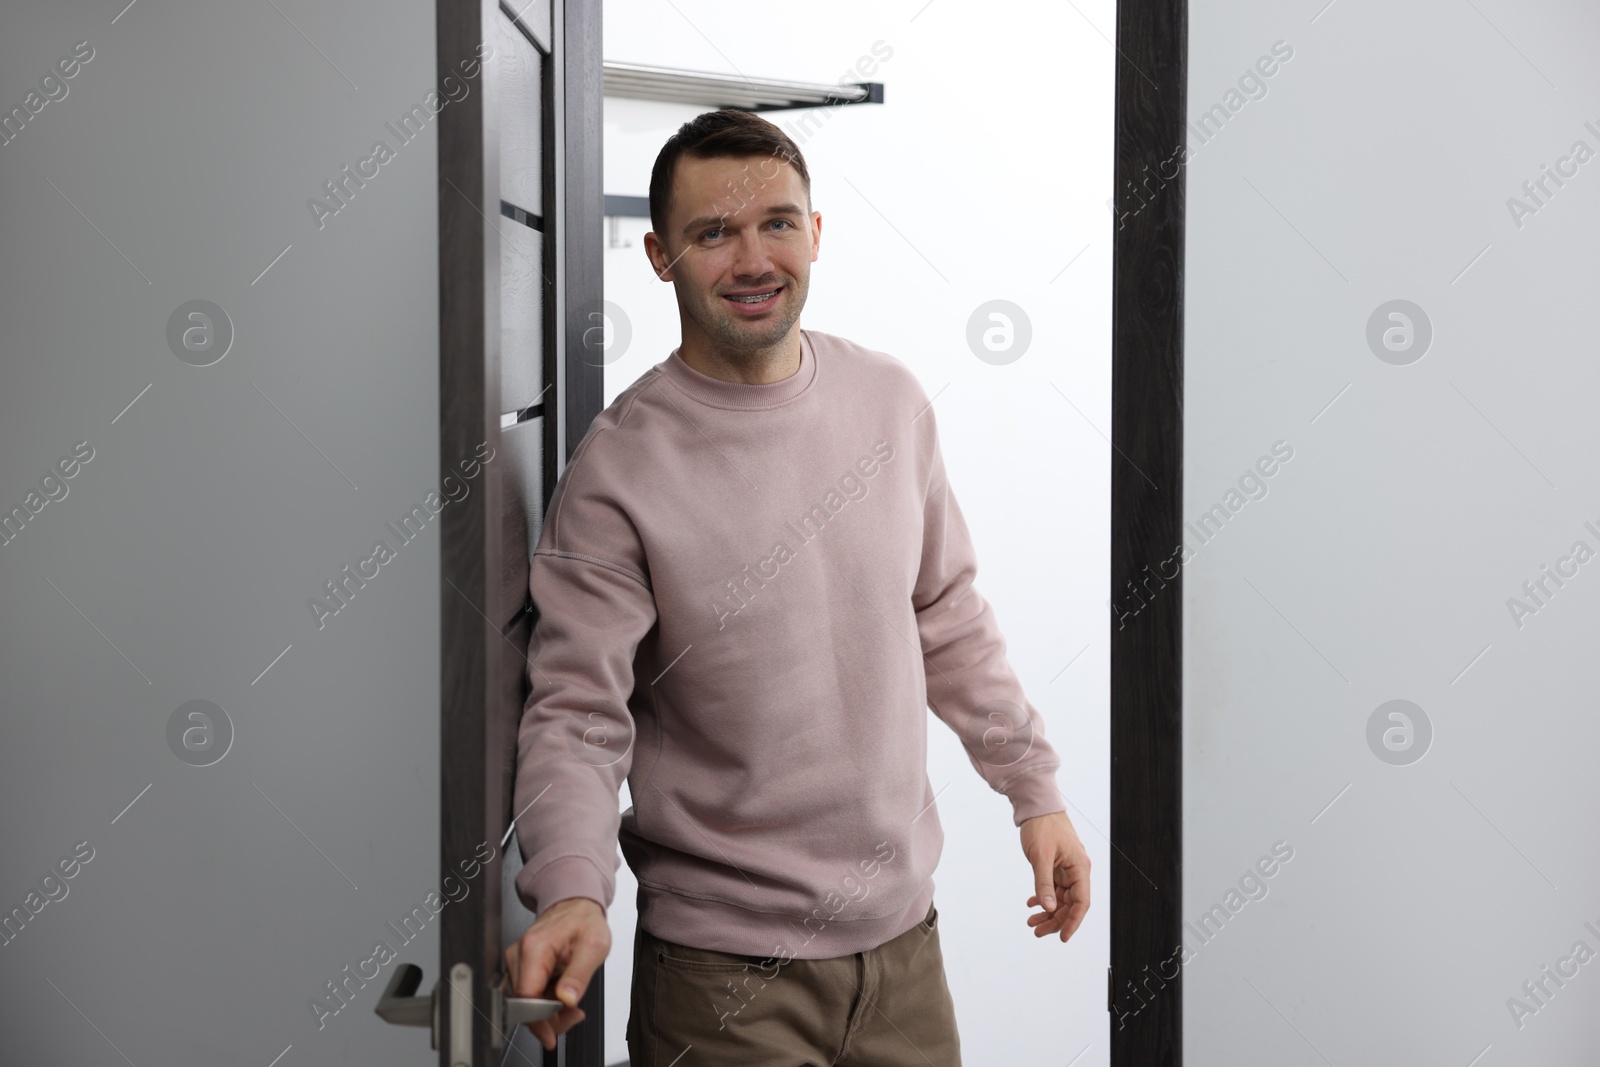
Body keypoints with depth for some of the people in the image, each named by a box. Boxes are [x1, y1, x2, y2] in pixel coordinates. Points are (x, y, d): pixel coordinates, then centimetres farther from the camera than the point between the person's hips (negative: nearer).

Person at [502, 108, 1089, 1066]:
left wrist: (1035, 789, 13)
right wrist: (571, 888, -31)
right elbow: (577, 715, -14)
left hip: (903, 936, 5)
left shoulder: (892, 401, 1)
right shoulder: (619, 468, -14)